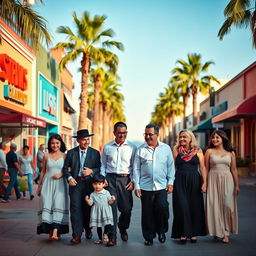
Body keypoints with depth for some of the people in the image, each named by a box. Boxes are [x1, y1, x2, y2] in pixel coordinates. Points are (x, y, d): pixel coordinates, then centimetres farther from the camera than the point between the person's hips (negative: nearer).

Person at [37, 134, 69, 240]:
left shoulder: (64, 156, 3)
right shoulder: (46, 156, 9)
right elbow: (43, 171, 15)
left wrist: (61, 174, -13)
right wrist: (39, 185, 15)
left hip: (60, 184, -2)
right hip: (48, 183, 2)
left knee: (58, 205, -12)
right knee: (47, 205, -4)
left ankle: (56, 232, -19)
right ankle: (50, 231, 4)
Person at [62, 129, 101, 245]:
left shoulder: (95, 153, 4)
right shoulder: (71, 153, 5)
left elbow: (99, 168, 3)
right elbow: (66, 168, 6)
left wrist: (91, 171, -15)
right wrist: (69, 178, -10)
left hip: (89, 183, 1)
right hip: (75, 183, 0)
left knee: (88, 208, 10)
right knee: (75, 208, -7)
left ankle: (88, 229, 34)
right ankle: (77, 236, -5)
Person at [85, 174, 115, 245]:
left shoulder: (106, 193, 1)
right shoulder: (92, 194, 3)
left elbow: (109, 202, 2)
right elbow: (90, 203, -2)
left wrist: (112, 200, -18)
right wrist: (87, 200, -19)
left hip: (106, 212, -1)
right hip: (97, 212, 1)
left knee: (108, 224, -12)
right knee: (98, 226, 9)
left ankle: (105, 234, 14)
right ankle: (100, 238, 23)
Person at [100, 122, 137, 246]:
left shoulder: (132, 147, 4)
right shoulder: (107, 147, 9)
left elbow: (134, 166, 6)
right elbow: (103, 165, 14)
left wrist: (132, 181, -3)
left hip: (125, 179, 0)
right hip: (110, 179, 1)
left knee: (126, 208, 1)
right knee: (111, 207, -7)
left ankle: (123, 229, 33)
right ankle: (112, 237, -1)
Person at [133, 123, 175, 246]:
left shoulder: (166, 148, 6)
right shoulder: (140, 150, 4)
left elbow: (171, 167, 9)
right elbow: (136, 169, 5)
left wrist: (170, 182, 2)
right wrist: (136, 186, 0)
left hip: (161, 186, 0)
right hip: (145, 187, 1)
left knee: (162, 208, -14)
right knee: (147, 213, 3)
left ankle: (161, 231, 11)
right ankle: (149, 237, 19)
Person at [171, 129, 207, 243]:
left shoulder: (197, 151, 4)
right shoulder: (176, 150, 6)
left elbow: (202, 168, 2)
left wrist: (204, 183, -6)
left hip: (194, 182, 0)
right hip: (180, 181, 0)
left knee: (195, 207, 4)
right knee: (182, 207, -5)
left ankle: (194, 233, 17)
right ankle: (183, 233, 5)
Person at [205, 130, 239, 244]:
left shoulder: (230, 153, 7)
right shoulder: (209, 151, 4)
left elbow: (234, 169, 9)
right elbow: (206, 168, 4)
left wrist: (237, 185, 6)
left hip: (227, 180, 1)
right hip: (213, 180, -1)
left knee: (227, 205, -3)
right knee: (215, 205, 0)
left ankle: (225, 232, 8)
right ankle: (218, 231, 12)